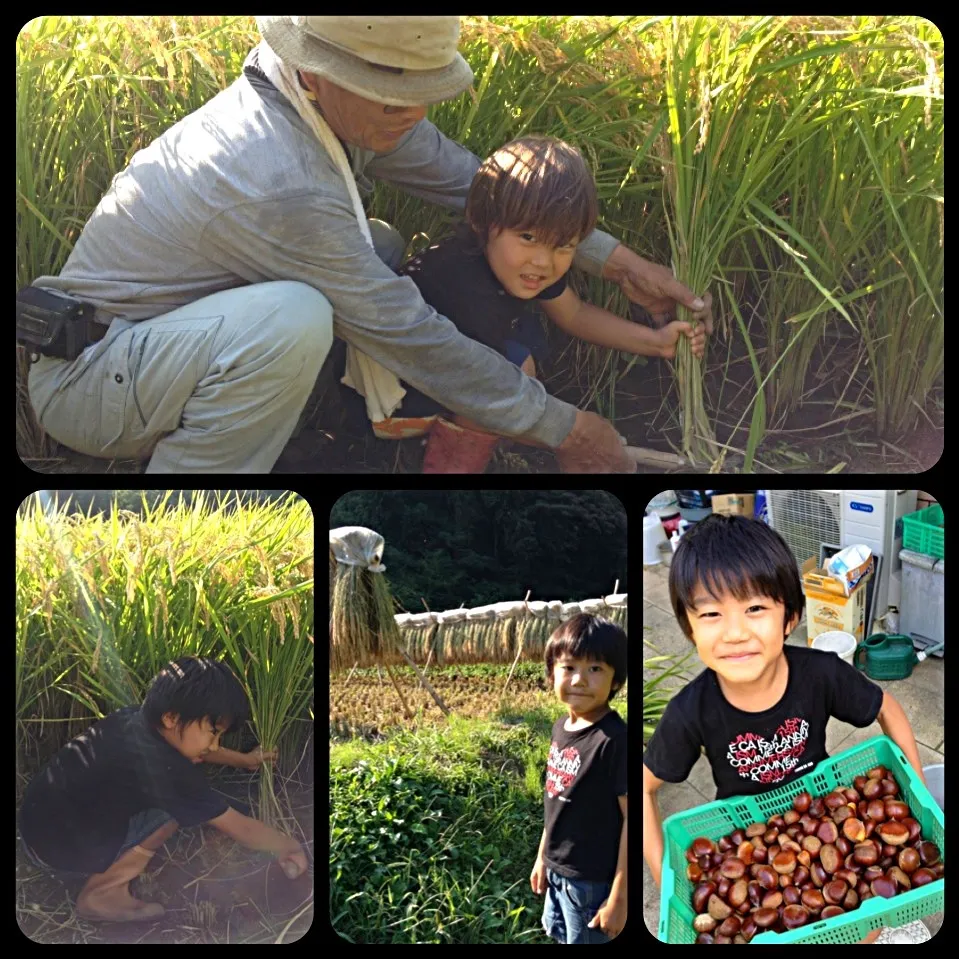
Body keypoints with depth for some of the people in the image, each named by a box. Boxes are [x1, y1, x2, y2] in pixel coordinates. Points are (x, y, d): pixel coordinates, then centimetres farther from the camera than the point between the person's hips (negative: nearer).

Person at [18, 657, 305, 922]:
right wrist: (290, 847, -2)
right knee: (176, 808, -16)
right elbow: (239, 827, -17)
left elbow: (192, 747, 23)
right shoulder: (167, 770, -26)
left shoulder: (136, 719, -2)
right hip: (60, 849, -9)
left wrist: (244, 759, 33)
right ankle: (102, 892, -6)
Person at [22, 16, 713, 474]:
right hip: (82, 383, -9)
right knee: (292, 318, -36)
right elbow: (410, 338, -26)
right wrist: (564, 429, -17)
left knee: (381, 249, 7)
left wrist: (616, 260, 3)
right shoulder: (283, 186, -33)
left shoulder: (343, 101, -7)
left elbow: (465, 179, 5)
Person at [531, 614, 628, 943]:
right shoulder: (562, 728, 0)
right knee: (558, 934, 25)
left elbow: (632, 819, -21)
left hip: (592, 879, -8)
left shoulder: (615, 740, -24)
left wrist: (619, 897, -20)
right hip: (558, 870, 8)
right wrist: (543, 857, 18)